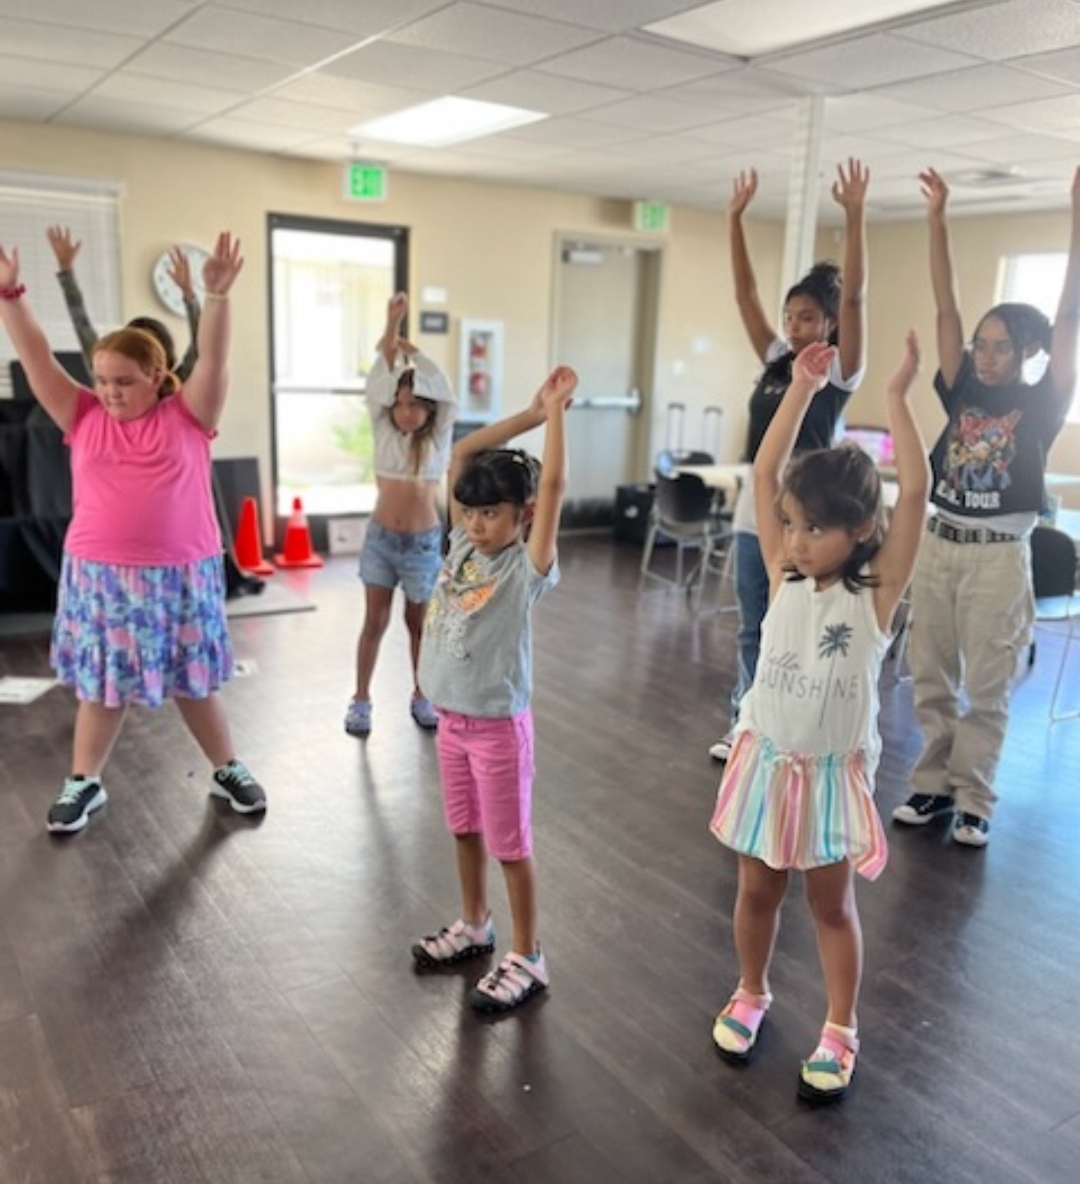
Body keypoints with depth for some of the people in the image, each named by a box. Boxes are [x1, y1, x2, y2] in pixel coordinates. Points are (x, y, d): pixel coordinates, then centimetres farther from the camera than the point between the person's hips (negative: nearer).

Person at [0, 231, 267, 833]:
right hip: (101, 574, 2)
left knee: (194, 680, 11)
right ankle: (85, 783, 30)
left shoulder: (187, 416, -4)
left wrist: (218, 295, -28)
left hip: (180, 572, -2)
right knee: (101, 683, 13)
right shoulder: (84, 418, 3)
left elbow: (214, 357, -15)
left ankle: (229, 770, 30)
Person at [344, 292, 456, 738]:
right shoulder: (384, 431, -1)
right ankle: (361, 699, 17)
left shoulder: (438, 438, -3)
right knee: (375, 621, 6)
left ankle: (421, 696, 27)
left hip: (422, 541, -1)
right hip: (381, 537, 1)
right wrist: (392, 325, -21)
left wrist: (414, 352, -16)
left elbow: (443, 392, -17)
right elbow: (378, 385, -12)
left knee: (419, 623, 11)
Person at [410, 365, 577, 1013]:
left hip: (499, 724, -7)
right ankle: (474, 926, 41)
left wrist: (555, 410, -20)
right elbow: (462, 453, 0)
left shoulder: (528, 566, -17)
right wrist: (530, 414, -3)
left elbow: (554, 485, -27)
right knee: (466, 829, 21)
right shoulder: (463, 547, 0)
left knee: (511, 843, 6)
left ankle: (528, 958, 21)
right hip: (452, 718, 7)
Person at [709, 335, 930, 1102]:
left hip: (835, 770, -3)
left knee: (832, 903, 13)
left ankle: (840, 1032, 31)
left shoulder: (878, 590, -13)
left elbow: (916, 491, -23)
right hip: (767, 758, 3)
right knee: (758, 892, 18)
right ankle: (750, 996, 40)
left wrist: (898, 397, -21)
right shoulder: (783, 576, -5)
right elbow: (765, 473, -8)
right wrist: (802, 388, -10)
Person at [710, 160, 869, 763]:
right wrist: (736, 219, 1)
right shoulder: (777, 360, 9)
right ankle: (748, 728, 27)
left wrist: (855, 214, -24)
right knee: (753, 633, 14)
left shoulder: (841, 372, -5)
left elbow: (855, 297, -17)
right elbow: (745, 293, 7)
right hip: (754, 510, 6)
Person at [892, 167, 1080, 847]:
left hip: (999, 556, -4)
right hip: (939, 545, 4)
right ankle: (934, 785, 25)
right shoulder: (964, 393, 5)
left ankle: (974, 803, 16)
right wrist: (938, 219, -2)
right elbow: (945, 306, 2)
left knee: (985, 689, 4)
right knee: (930, 678, 10)